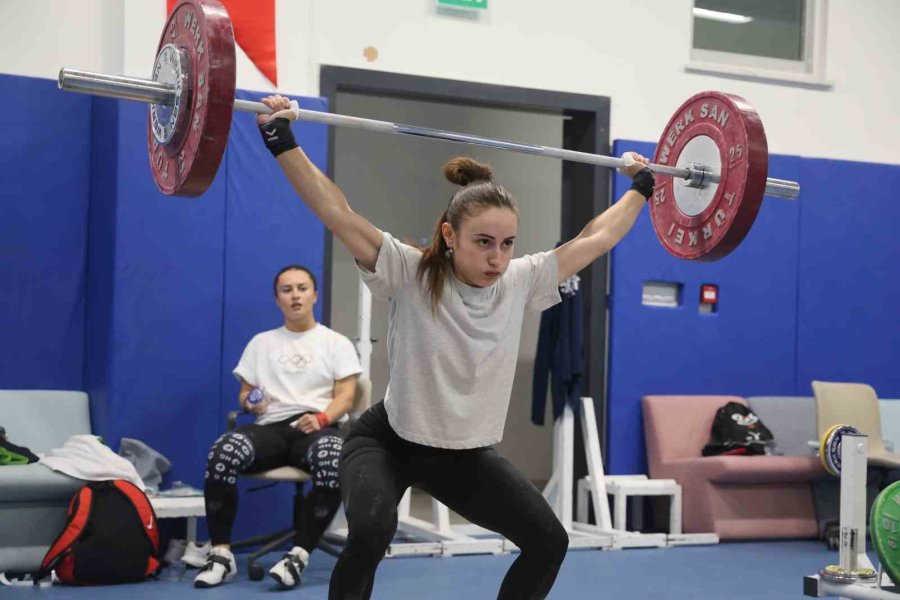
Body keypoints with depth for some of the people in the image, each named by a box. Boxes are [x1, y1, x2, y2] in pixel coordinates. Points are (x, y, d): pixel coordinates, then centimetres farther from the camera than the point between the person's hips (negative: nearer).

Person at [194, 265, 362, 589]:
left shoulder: (337, 343, 16)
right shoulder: (261, 343, 23)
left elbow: (345, 396, 4)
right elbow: (243, 394, 21)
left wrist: (321, 418, -17)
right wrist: (251, 402, -5)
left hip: (318, 427, -2)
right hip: (271, 426, 2)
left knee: (333, 462, -41)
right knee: (223, 452, -33)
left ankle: (298, 554, -34)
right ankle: (221, 552, -25)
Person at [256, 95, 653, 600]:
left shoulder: (521, 283, -10)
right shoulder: (411, 274, -21)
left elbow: (596, 239, 1)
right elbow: (338, 214, -29)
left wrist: (641, 187, 8)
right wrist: (282, 141, -35)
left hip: (470, 454, 5)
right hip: (390, 443, -5)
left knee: (549, 541, 1)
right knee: (370, 532, -32)